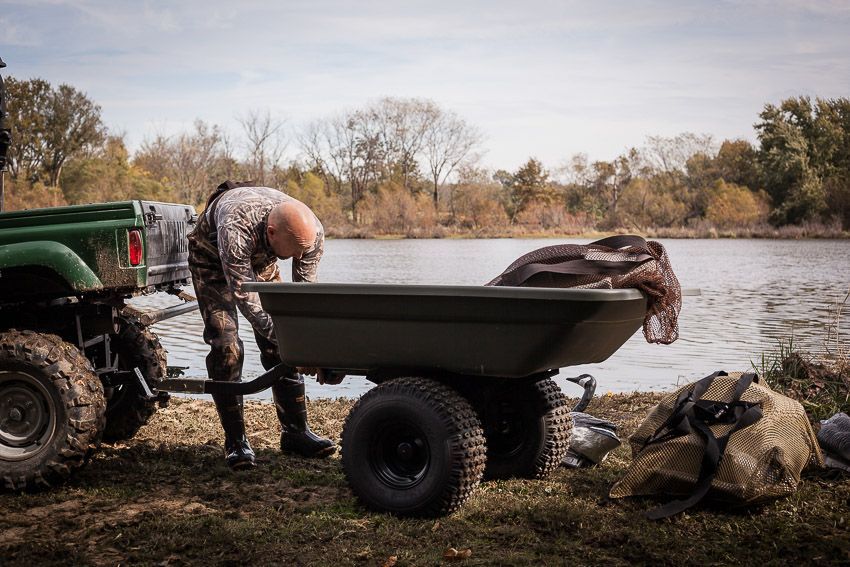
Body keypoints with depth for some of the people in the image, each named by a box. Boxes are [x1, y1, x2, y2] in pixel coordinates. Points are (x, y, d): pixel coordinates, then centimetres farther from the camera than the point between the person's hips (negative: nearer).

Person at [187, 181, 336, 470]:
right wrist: (281, 338, -43)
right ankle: (235, 440, -5)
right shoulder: (235, 228, -46)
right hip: (212, 257, -4)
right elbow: (245, 297, -39)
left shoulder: (312, 231, -32)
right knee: (226, 345, -15)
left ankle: (295, 432, 6)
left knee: (282, 342, -4)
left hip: (260, 259, 4)